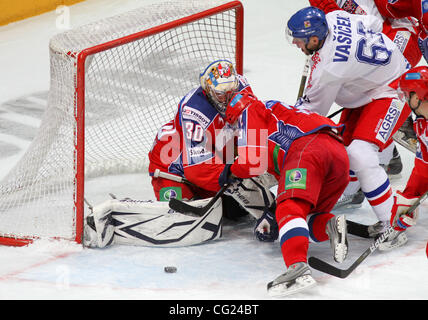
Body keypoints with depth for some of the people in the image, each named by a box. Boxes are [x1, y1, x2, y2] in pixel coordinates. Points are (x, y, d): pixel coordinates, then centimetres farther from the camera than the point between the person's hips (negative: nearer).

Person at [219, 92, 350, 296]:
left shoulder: (251, 111, 20)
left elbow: (253, 159, 4)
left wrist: (231, 172, 24)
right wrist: (273, 216, 38)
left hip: (310, 145, -8)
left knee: (290, 208, -23)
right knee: (303, 218, 15)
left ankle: (298, 268, -46)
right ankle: (330, 224, -17)